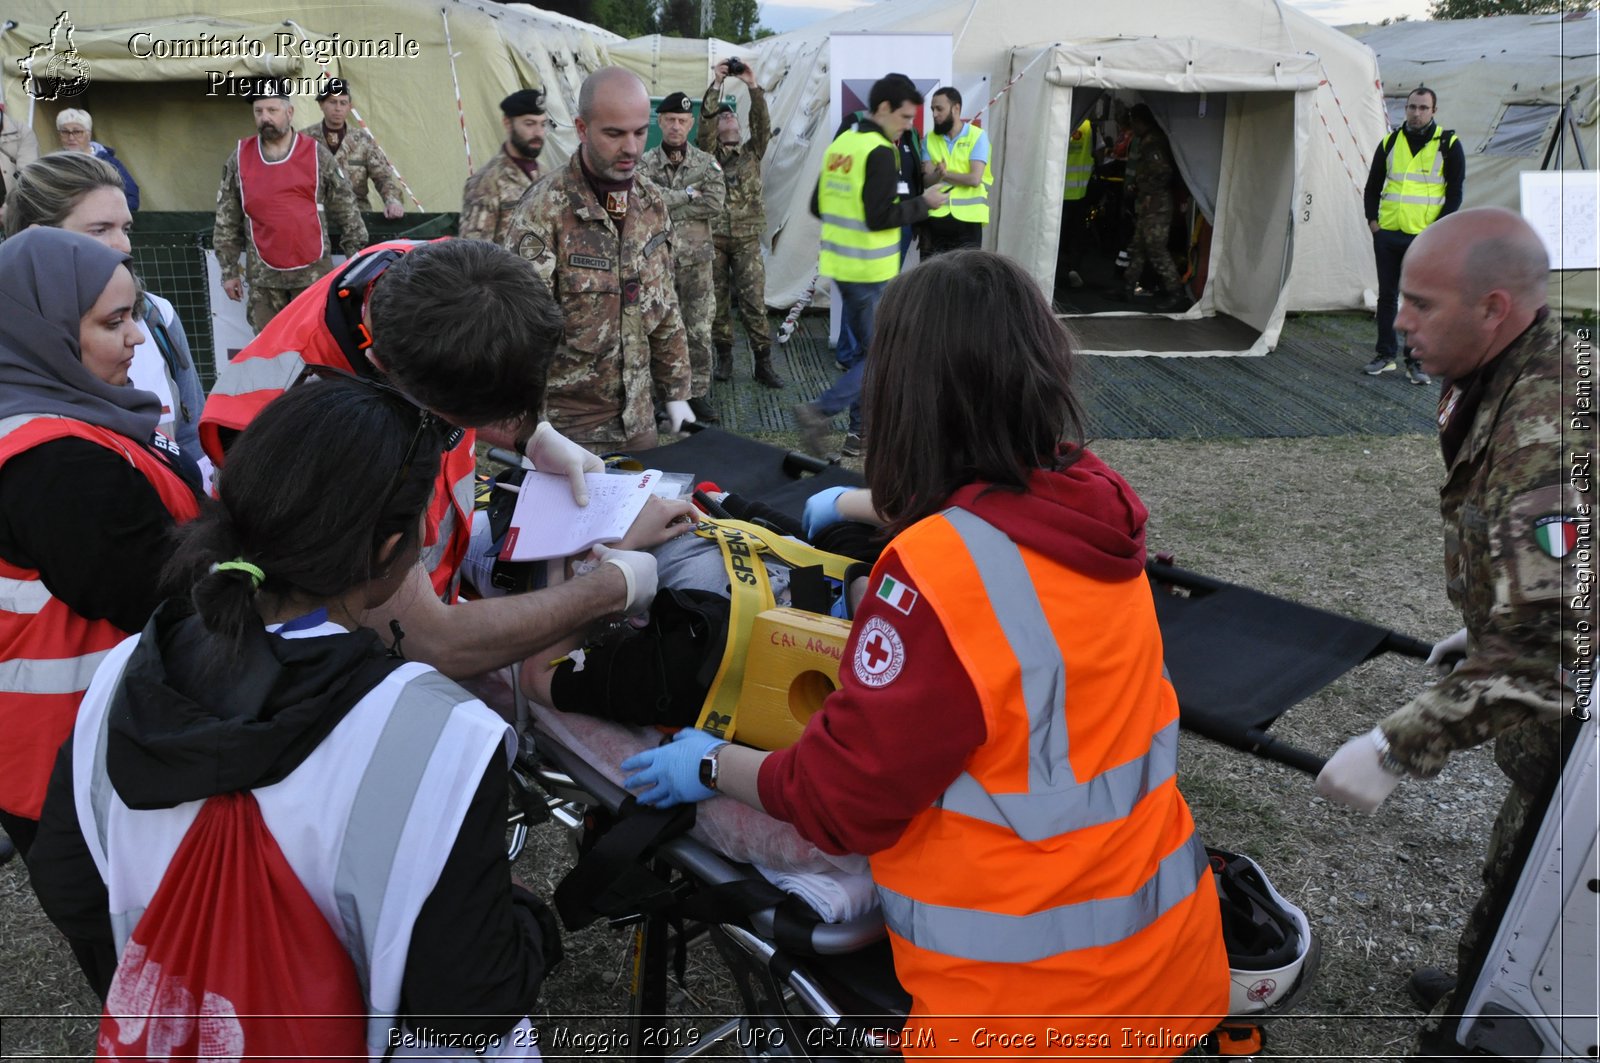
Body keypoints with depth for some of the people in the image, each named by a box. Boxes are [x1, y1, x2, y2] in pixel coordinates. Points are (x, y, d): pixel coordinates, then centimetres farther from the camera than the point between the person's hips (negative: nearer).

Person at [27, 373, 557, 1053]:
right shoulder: (438, 742, -35)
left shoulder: (122, 679, -17)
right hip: (377, 1045, -4)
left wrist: (143, 998, 15)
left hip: (182, 1028, 5)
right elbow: (467, 1011, -27)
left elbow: (63, 887, -1)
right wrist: (530, 924, -8)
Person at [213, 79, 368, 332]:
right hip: (263, 276, 2)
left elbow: (346, 210, 4)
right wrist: (229, 270, 6)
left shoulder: (317, 155, 1)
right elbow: (227, 222, 8)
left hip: (313, 272, -1)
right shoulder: (239, 159, 4)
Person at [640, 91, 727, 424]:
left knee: (699, 330, 4)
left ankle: (698, 394, 13)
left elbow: (715, 203, -12)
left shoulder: (707, 164, 3)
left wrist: (668, 205, -13)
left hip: (696, 259, 1)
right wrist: (688, 194, -13)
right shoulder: (645, 164, 1)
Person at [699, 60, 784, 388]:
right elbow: (705, 122, -9)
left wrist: (753, 86, -15)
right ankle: (724, 357, 15)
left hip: (747, 239, 0)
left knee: (754, 302, -4)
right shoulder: (710, 151, 8)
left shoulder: (752, 152, 11)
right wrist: (715, 84, -16)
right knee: (718, 301, 4)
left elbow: (763, 125, -5)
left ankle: (763, 363, -2)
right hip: (714, 237, 0)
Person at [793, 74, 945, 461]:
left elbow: (818, 205, 15)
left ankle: (862, 430, 19)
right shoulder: (880, 152, -16)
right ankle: (820, 412, -10)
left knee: (867, 350, 17)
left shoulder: (840, 143, 10)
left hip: (840, 263, 9)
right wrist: (923, 203, -10)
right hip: (871, 270, -9)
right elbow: (880, 218, -21)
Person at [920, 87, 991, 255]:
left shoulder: (977, 136, -4)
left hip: (967, 219, -3)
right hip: (936, 218, 3)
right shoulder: (930, 139, 8)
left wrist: (945, 174, -5)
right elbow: (928, 180, -3)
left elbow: (974, 179, -13)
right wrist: (937, 173, -25)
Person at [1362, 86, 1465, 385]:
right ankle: (1385, 355, 21)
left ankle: (1417, 362, 7)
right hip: (1387, 235, 3)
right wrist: (1372, 220, 4)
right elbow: (1373, 185, 15)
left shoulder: (1448, 144, -1)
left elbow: (1455, 191, -1)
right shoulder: (1390, 142, 8)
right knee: (1387, 296, 10)